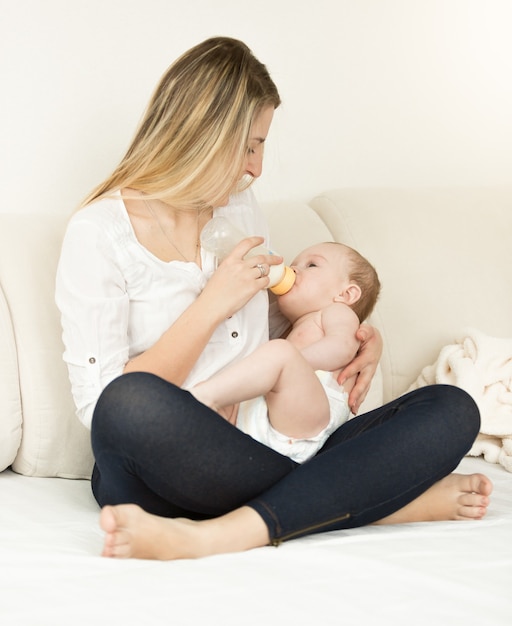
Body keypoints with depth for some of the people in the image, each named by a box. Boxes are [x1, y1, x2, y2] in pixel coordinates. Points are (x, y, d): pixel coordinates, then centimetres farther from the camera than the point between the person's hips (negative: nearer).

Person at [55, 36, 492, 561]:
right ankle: (385, 497, -27)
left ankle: (212, 535, -32)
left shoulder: (240, 211, 16)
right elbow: (102, 407, -12)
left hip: (253, 461, 6)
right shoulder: (98, 232, -4)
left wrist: (360, 338, 9)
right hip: (162, 473, -6)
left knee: (453, 410, -15)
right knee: (132, 401, -41)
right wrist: (213, 304, -13)